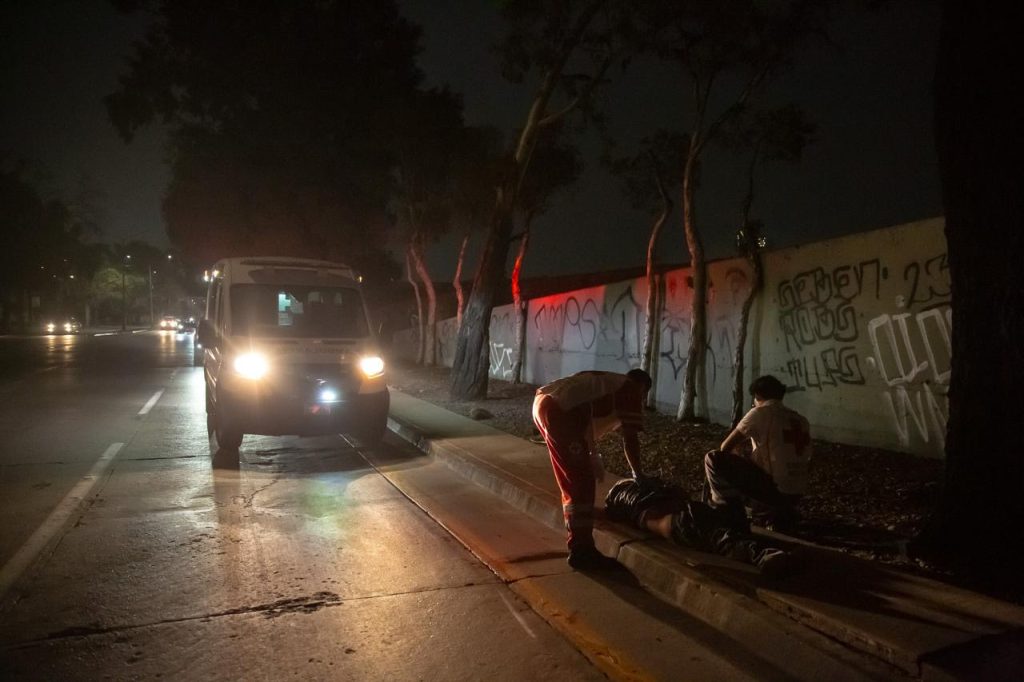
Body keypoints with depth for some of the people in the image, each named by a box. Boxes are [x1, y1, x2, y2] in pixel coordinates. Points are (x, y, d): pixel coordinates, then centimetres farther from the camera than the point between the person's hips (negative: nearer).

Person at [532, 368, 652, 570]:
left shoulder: (606, 383, 33)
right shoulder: (631, 390, 10)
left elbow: (587, 420, 39)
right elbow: (630, 439, 7)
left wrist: (592, 457, 45)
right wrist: (638, 474, 19)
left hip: (542, 402, 10)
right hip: (558, 411, -9)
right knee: (582, 484, -1)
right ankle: (581, 552, 4)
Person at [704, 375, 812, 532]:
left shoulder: (760, 412, -6)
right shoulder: (800, 419, 13)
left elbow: (725, 447, -4)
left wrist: (738, 453, 21)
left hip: (775, 488, -7)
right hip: (796, 494, 7)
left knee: (712, 459, -3)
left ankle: (732, 515, 4)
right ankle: (780, 515, 17)